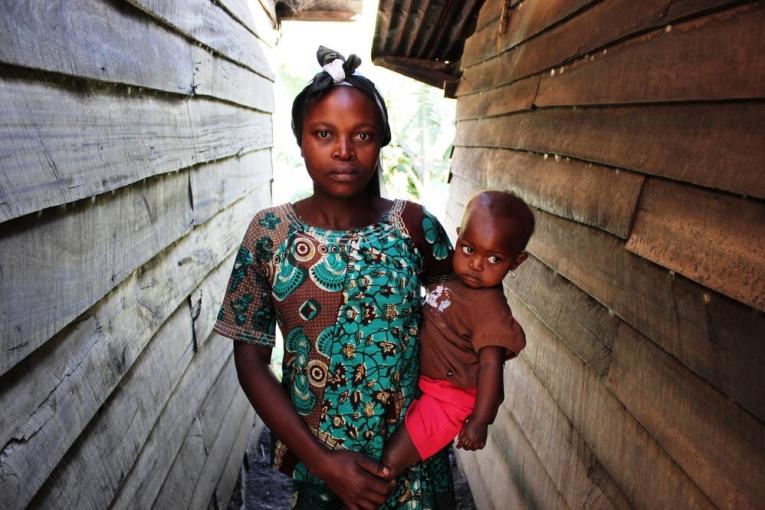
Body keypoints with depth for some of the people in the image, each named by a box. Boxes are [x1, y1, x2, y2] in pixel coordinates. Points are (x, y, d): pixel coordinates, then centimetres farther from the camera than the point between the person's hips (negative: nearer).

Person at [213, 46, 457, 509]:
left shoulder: (413, 224, -9)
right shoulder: (270, 234, -11)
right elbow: (251, 359, -8)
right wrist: (320, 460, -13)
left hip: (413, 453, 1)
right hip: (314, 456, -1)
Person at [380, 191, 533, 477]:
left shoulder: (489, 308, -25)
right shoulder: (451, 280, 0)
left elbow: (491, 365, -25)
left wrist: (480, 420, -25)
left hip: (449, 398, -9)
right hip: (423, 383, 9)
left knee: (390, 463, -7)